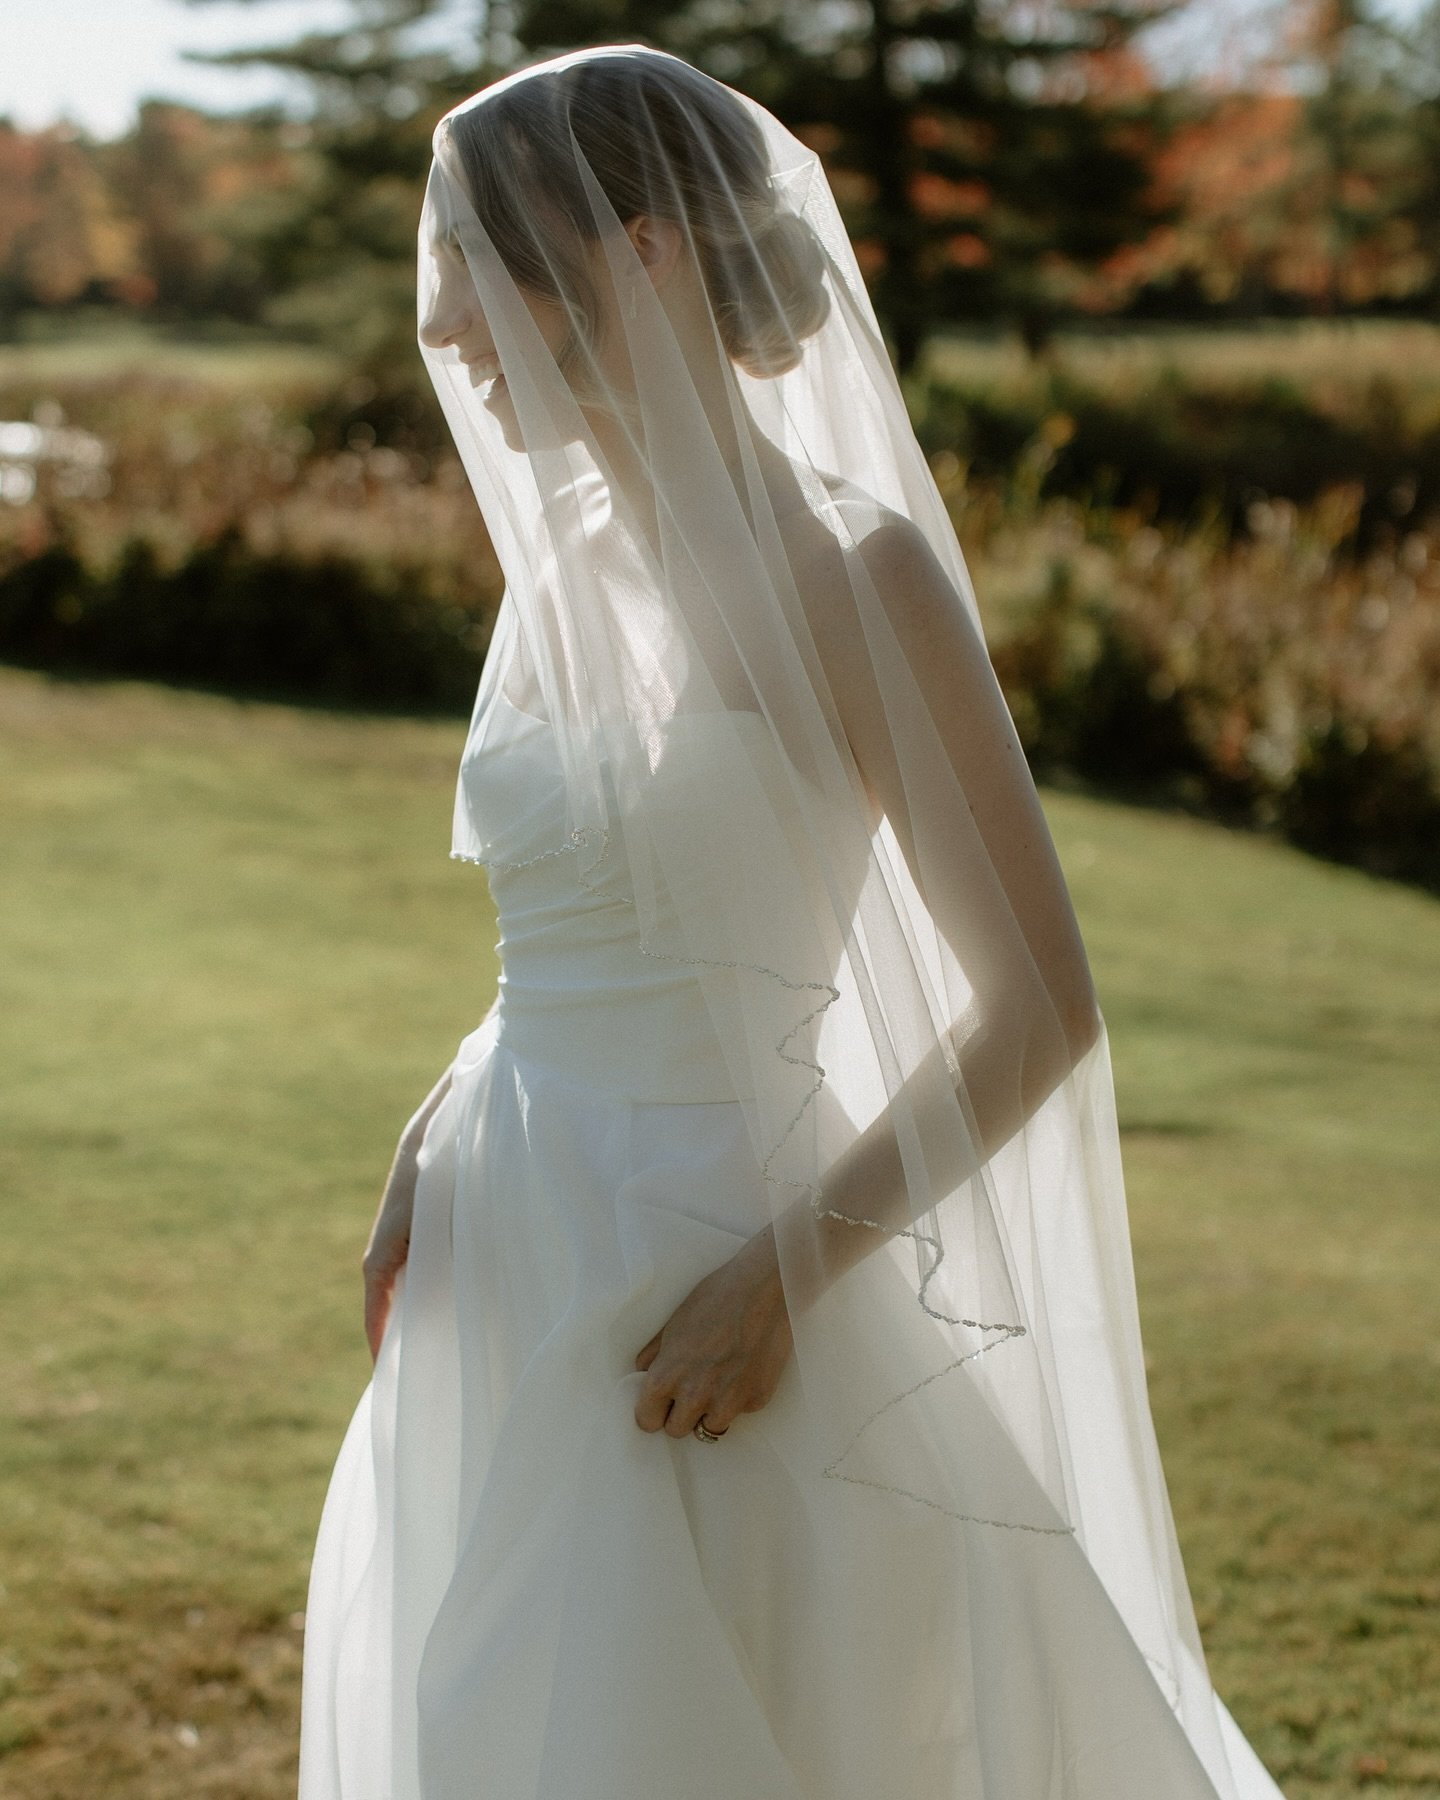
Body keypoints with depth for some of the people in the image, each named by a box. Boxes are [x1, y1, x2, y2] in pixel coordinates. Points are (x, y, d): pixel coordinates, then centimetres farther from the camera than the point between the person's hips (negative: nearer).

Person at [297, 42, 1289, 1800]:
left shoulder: (848, 571, -12)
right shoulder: (564, 571, 9)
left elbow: (1040, 1008, -13)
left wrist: (783, 1275, -19)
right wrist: (433, 1148, 2)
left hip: (709, 1330, -7)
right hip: (513, 1295, 7)